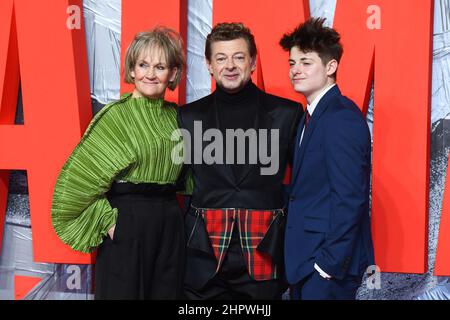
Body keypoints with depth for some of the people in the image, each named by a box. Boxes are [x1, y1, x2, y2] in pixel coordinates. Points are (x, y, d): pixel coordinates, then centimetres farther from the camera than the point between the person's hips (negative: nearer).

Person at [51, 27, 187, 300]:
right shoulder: (117, 115, -7)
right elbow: (78, 175, -8)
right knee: (125, 291, 1)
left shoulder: (176, 115, 8)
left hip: (170, 226, 5)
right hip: (128, 225, -5)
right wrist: (107, 220, -10)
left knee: (167, 292, 10)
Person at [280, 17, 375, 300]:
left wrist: (330, 262, -20)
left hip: (328, 265, -9)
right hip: (307, 261, 9)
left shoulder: (342, 117, -16)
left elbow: (349, 197, -21)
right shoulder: (312, 116, 13)